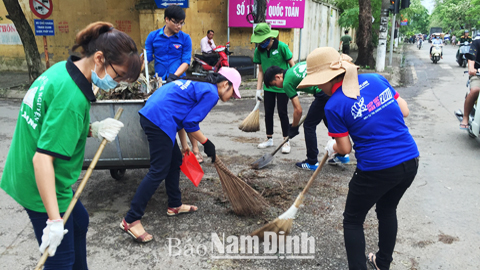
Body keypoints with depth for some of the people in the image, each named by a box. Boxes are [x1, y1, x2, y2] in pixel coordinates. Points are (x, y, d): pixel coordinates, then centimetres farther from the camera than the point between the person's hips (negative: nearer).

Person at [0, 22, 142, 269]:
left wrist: (92, 130, -5)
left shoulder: (61, 70, -1)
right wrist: (54, 220, -30)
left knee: (79, 221, 28)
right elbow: (43, 158, -31)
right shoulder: (72, 96, -28)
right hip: (41, 187, -10)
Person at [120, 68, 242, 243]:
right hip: (160, 121, -10)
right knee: (158, 171, -5)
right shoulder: (211, 93, -5)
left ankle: (174, 205, 34)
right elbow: (190, 123, -9)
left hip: (150, 115, 11)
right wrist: (207, 144, 5)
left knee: (175, 161, 20)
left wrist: (184, 145, 29)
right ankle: (130, 220, -1)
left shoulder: (199, 86, 23)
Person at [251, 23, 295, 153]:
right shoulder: (259, 50, -2)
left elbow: (292, 65, -8)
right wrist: (258, 89, 3)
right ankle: (269, 139, 26)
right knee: (268, 112, 10)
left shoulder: (281, 46, -15)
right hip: (268, 87, 5)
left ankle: (286, 141, 11)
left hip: (283, 86, -4)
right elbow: (261, 71, 5)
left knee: (282, 112, -1)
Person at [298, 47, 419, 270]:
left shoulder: (334, 106, -14)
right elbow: (404, 111, 8)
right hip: (410, 161, 7)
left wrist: (332, 147, 16)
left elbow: (345, 148, -5)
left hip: (377, 170, -7)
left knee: (353, 221, 16)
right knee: (387, 210, 29)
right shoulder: (376, 78, 1)